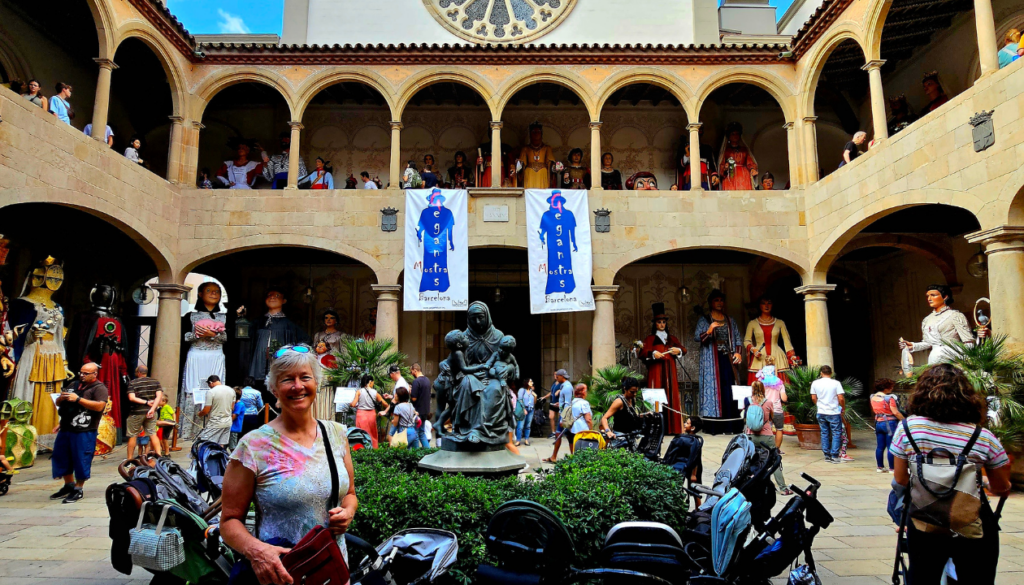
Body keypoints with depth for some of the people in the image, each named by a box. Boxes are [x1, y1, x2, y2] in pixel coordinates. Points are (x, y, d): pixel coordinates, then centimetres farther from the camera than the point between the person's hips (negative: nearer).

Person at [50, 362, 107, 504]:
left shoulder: (99, 388, -7)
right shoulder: (74, 385, 18)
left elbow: (99, 406, -22)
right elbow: (58, 403, 24)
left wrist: (78, 399, -21)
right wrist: (61, 398, -1)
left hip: (84, 432, -8)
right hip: (65, 429, 8)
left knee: (81, 460, -2)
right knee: (61, 458, 15)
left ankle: (78, 490, 11)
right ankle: (69, 486, 31)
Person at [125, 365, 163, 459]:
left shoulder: (132, 383, -4)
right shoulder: (155, 382, 5)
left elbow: (131, 398, -17)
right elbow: (159, 396, -8)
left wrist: (146, 402, -12)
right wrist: (153, 408, -13)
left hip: (136, 412, -3)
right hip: (151, 412, 3)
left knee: (133, 436, 7)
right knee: (152, 434, 9)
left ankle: (129, 458, 13)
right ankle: (159, 454, 1)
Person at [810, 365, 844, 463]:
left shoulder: (815, 383, 1)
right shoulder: (836, 383, -10)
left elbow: (813, 398, 5)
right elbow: (841, 398, -12)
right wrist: (843, 408, 5)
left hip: (821, 413, 4)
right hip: (834, 412, -3)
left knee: (824, 433, 12)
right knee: (836, 433, 5)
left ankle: (827, 455, 15)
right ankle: (834, 456, 2)